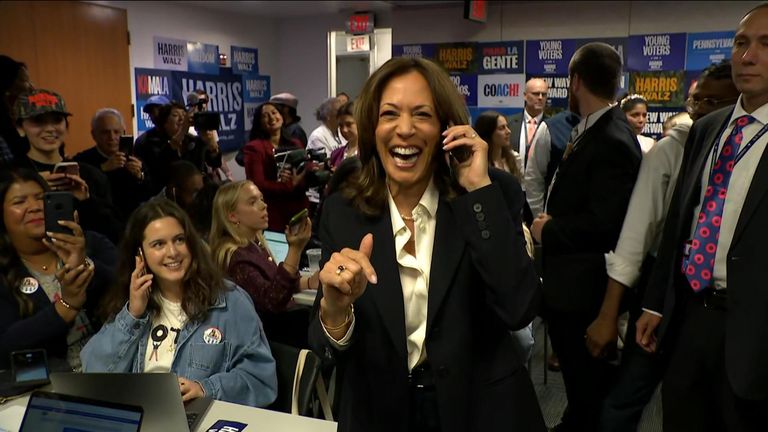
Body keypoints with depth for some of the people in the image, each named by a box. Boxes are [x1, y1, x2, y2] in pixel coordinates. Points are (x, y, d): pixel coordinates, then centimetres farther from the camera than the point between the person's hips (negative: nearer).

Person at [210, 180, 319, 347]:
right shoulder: (234, 256, -21)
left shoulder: (256, 243, 6)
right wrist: (296, 249, -38)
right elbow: (274, 300, -31)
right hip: (267, 330, -8)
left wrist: (308, 282, 3)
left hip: (281, 318, 8)